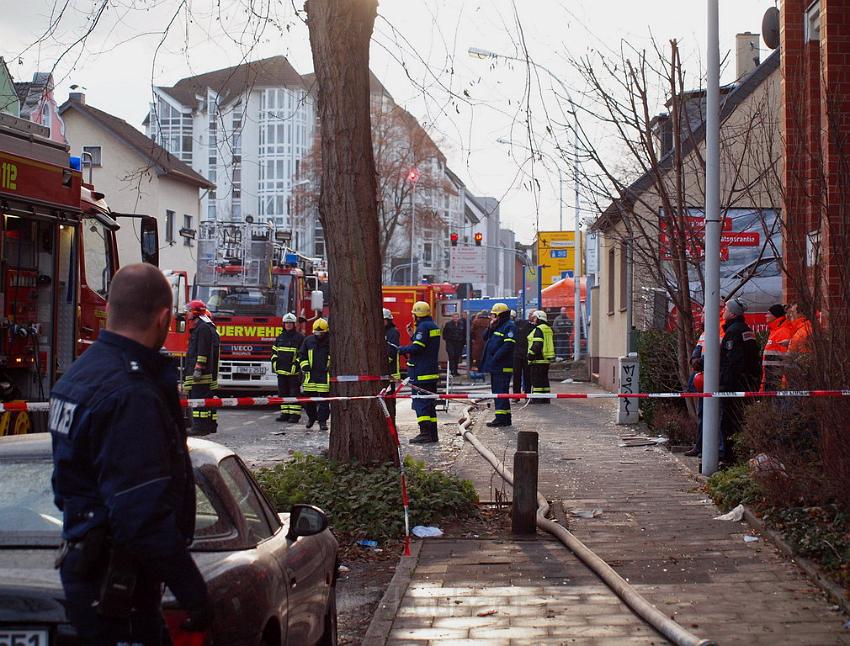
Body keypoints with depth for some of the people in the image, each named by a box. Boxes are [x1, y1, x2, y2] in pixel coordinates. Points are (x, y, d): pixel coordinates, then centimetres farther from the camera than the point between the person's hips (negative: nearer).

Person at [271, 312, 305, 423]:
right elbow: (274, 351, 24)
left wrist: (297, 364, -14)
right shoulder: (280, 337, 16)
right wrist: (274, 361, 8)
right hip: (281, 370, 6)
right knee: (283, 392, 8)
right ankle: (285, 413, 15)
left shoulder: (299, 337, -1)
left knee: (294, 393, -6)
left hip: (293, 372, -6)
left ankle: (295, 414, -4)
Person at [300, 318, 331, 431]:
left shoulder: (331, 342, -1)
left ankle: (323, 421, 4)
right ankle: (311, 417, 27)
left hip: (325, 375, -3)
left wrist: (331, 367, -4)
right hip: (311, 374, 3)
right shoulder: (308, 341, 8)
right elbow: (302, 355, 16)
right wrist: (305, 367, 4)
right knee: (308, 397, 5)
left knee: (324, 400, -2)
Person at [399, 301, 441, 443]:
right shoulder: (434, 326, 16)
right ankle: (432, 434, 16)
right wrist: (413, 335, 16)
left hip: (420, 373, -10)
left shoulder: (423, 327, -15)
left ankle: (425, 433, -13)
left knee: (420, 403, -8)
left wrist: (402, 349, -7)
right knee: (430, 403, 13)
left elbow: (417, 348, -22)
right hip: (432, 371, 10)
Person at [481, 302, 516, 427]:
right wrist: (491, 328, 5)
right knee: (497, 391, 13)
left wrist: (496, 357, -21)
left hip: (502, 367, -10)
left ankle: (502, 418, -11)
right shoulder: (497, 327, 21)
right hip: (495, 366, 10)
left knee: (500, 391, -11)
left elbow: (509, 344, -21)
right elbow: (486, 338, 20)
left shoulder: (509, 327, -10)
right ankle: (505, 418, 19)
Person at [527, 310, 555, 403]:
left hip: (538, 360, -10)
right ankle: (546, 399, 17)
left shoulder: (538, 330, -13)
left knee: (536, 380, -6)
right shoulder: (548, 329, 17)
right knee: (544, 380, 14)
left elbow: (537, 345, -22)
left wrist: (530, 355, -16)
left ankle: (537, 400, -8)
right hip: (547, 359, 10)